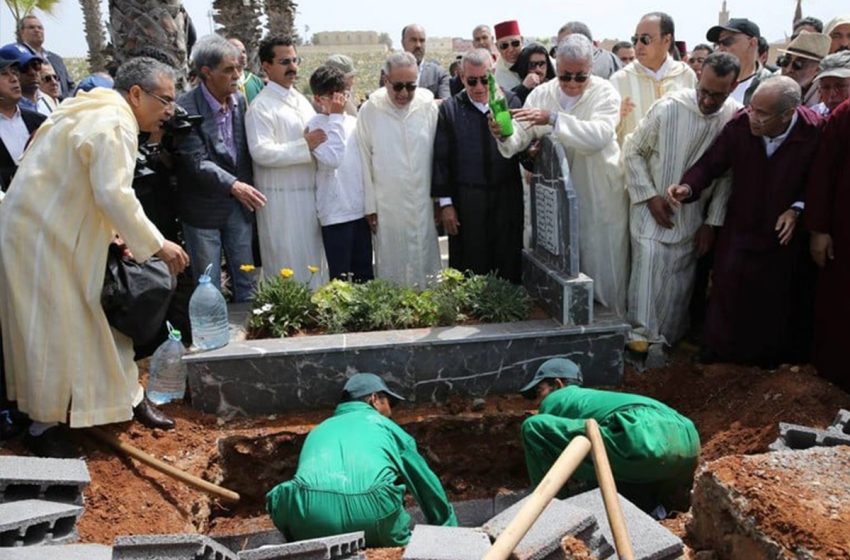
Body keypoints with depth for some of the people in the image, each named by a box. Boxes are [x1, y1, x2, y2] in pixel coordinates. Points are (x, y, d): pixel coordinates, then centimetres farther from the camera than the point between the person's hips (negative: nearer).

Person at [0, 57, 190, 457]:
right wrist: (156, 245, -21)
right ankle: (44, 425, 14)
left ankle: (127, 395, 27)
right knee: (54, 330, -1)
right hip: (41, 237, -10)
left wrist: (116, 234, 11)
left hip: (62, 232, 10)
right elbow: (115, 195, -29)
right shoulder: (115, 126, -20)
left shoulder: (96, 113, 12)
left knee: (100, 316, 15)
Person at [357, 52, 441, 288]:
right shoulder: (370, 110, -3)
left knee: (425, 263, 8)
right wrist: (370, 206, 1)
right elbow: (364, 161, 1)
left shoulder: (428, 107, -1)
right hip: (387, 206, -1)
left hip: (423, 204, 1)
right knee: (391, 265, 6)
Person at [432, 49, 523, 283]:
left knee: (509, 266, 9)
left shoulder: (511, 102, 4)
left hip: (507, 199, 1)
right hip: (466, 202, -1)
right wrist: (445, 203, -3)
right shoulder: (450, 110, 1)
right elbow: (441, 159, 1)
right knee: (470, 269, 6)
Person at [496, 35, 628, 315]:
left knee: (602, 265, 6)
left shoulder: (604, 92, -9)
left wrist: (553, 119, -34)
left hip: (600, 197, -3)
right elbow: (521, 137, -7)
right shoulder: (541, 94, 1)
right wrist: (506, 136, -31)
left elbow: (600, 135, -27)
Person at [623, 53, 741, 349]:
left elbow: (729, 175, 0)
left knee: (679, 285, 9)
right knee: (648, 271, -9)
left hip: (692, 219, 3)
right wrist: (650, 196, -10)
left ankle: (667, 340, 27)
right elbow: (633, 150, -4)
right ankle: (642, 335, 4)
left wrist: (713, 222, 0)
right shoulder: (668, 108, -15)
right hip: (653, 212, -2)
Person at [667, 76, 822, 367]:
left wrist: (798, 208, -17)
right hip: (741, 223, 0)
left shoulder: (814, 132, -23)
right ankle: (720, 348, 29)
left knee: (778, 294, 15)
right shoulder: (740, 125, -23)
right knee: (728, 286, 7)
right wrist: (688, 186, -30)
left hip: (785, 228, 0)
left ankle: (771, 352, 38)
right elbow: (711, 163, -13)